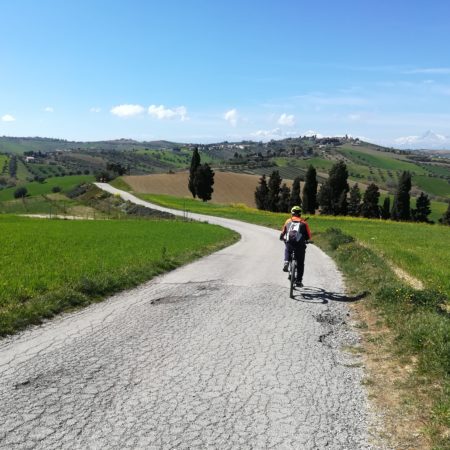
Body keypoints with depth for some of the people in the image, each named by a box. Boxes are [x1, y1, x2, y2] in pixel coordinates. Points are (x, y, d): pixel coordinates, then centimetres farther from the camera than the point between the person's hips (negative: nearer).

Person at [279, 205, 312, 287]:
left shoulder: (288, 221, 15)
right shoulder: (304, 223, 12)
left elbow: (283, 233, 19)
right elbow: (308, 236, 13)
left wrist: (282, 238, 40)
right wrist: (304, 239, 34)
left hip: (289, 243, 1)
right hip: (300, 245, -1)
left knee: (287, 249, 36)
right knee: (300, 264, 13)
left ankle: (286, 261, 10)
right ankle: (298, 281, 12)